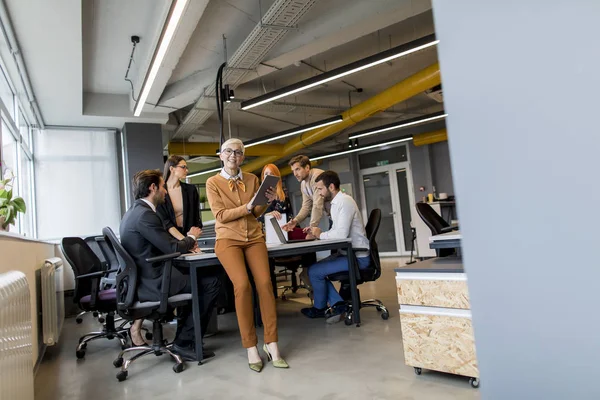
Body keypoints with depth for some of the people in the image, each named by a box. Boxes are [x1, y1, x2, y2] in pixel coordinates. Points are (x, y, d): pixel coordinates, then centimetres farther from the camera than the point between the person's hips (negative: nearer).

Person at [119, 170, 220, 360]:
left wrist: (186, 242, 6)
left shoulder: (133, 212, 13)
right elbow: (172, 248, -20)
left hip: (142, 279, 11)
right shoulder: (145, 214, -19)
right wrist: (191, 237, -1)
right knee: (211, 283, -9)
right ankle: (185, 343, 1)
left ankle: (183, 337, 28)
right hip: (153, 283, -11)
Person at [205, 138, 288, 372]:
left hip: (254, 237, 3)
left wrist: (266, 202, -8)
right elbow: (221, 215, -7)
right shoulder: (213, 183, 2)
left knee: (265, 283, -17)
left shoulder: (252, 179, 10)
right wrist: (247, 207, -18)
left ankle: (271, 344, -7)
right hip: (228, 239, -2)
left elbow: (256, 214, 12)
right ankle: (251, 348, -10)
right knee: (242, 285, -23)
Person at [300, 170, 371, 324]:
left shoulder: (344, 201, -19)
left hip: (357, 257, -10)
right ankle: (338, 304, 6)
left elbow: (341, 233, -29)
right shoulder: (337, 202, 11)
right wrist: (316, 233, -1)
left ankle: (320, 308, 15)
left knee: (314, 271, -10)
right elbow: (337, 232, 12)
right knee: (315, 268, 9)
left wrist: (320, 234, -13)